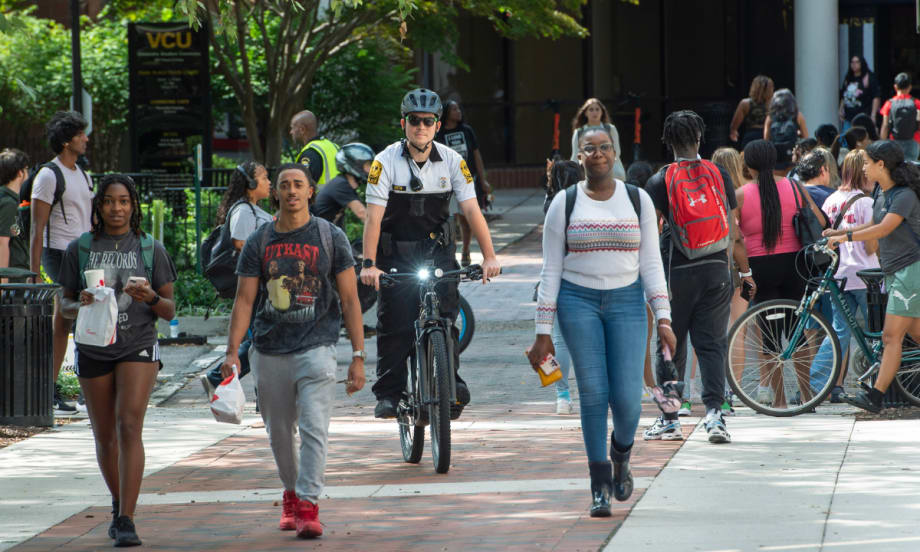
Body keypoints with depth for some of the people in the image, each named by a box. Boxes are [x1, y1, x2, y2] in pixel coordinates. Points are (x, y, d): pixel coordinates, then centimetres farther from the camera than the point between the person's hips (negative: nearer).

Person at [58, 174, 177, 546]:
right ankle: (119, 504, 35)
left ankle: (126, 522, -21)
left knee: (129, 426, -18)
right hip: (94, 350, 2)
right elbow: (65, 305, 10)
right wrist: (80, 305, -14)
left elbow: (169, 311, 5)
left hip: (138, 347, -2)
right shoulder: (79, 249, 4)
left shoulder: (151, 249, 2)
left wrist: (150, 297, -17)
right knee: (105, 437, 10)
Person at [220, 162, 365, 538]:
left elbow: (349, 299, 2)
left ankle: (308, 505, -16)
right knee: (279, 432, 11)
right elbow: (244, 300, 6)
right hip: (269, 352, 3)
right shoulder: (259, 242, 7)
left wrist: (358, 356, -4)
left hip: (316, 348, -3)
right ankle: (291, 494, 31)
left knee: (313, 428, -14)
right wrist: (232, 351, -6)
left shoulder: (331, 238, 2)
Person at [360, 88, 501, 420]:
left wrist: (489, 256, -15)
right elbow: (374, 215, -15)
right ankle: (388, 395, 1)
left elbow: (471, 209, -7)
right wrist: (369, 264, -23)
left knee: (444, 319, -8)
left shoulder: (451, 162, -4)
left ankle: (451, 389, -2)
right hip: (397, 253, -2)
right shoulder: (387, 162, -11)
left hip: (438, 250, 2)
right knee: (394, 324, -7)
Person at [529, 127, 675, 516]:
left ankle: (620, 456, 24)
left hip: (626, 301, 1)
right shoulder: (565, 203, 3)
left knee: (627, 399, -9)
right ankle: (600, 486, 2)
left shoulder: (637, 200, 6)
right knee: (593, 393, -8)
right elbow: (551, 270, 3)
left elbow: (651, 263, 7)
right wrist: (543, 333, -1)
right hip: (578, 301, -1)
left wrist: (663, 317, -4)